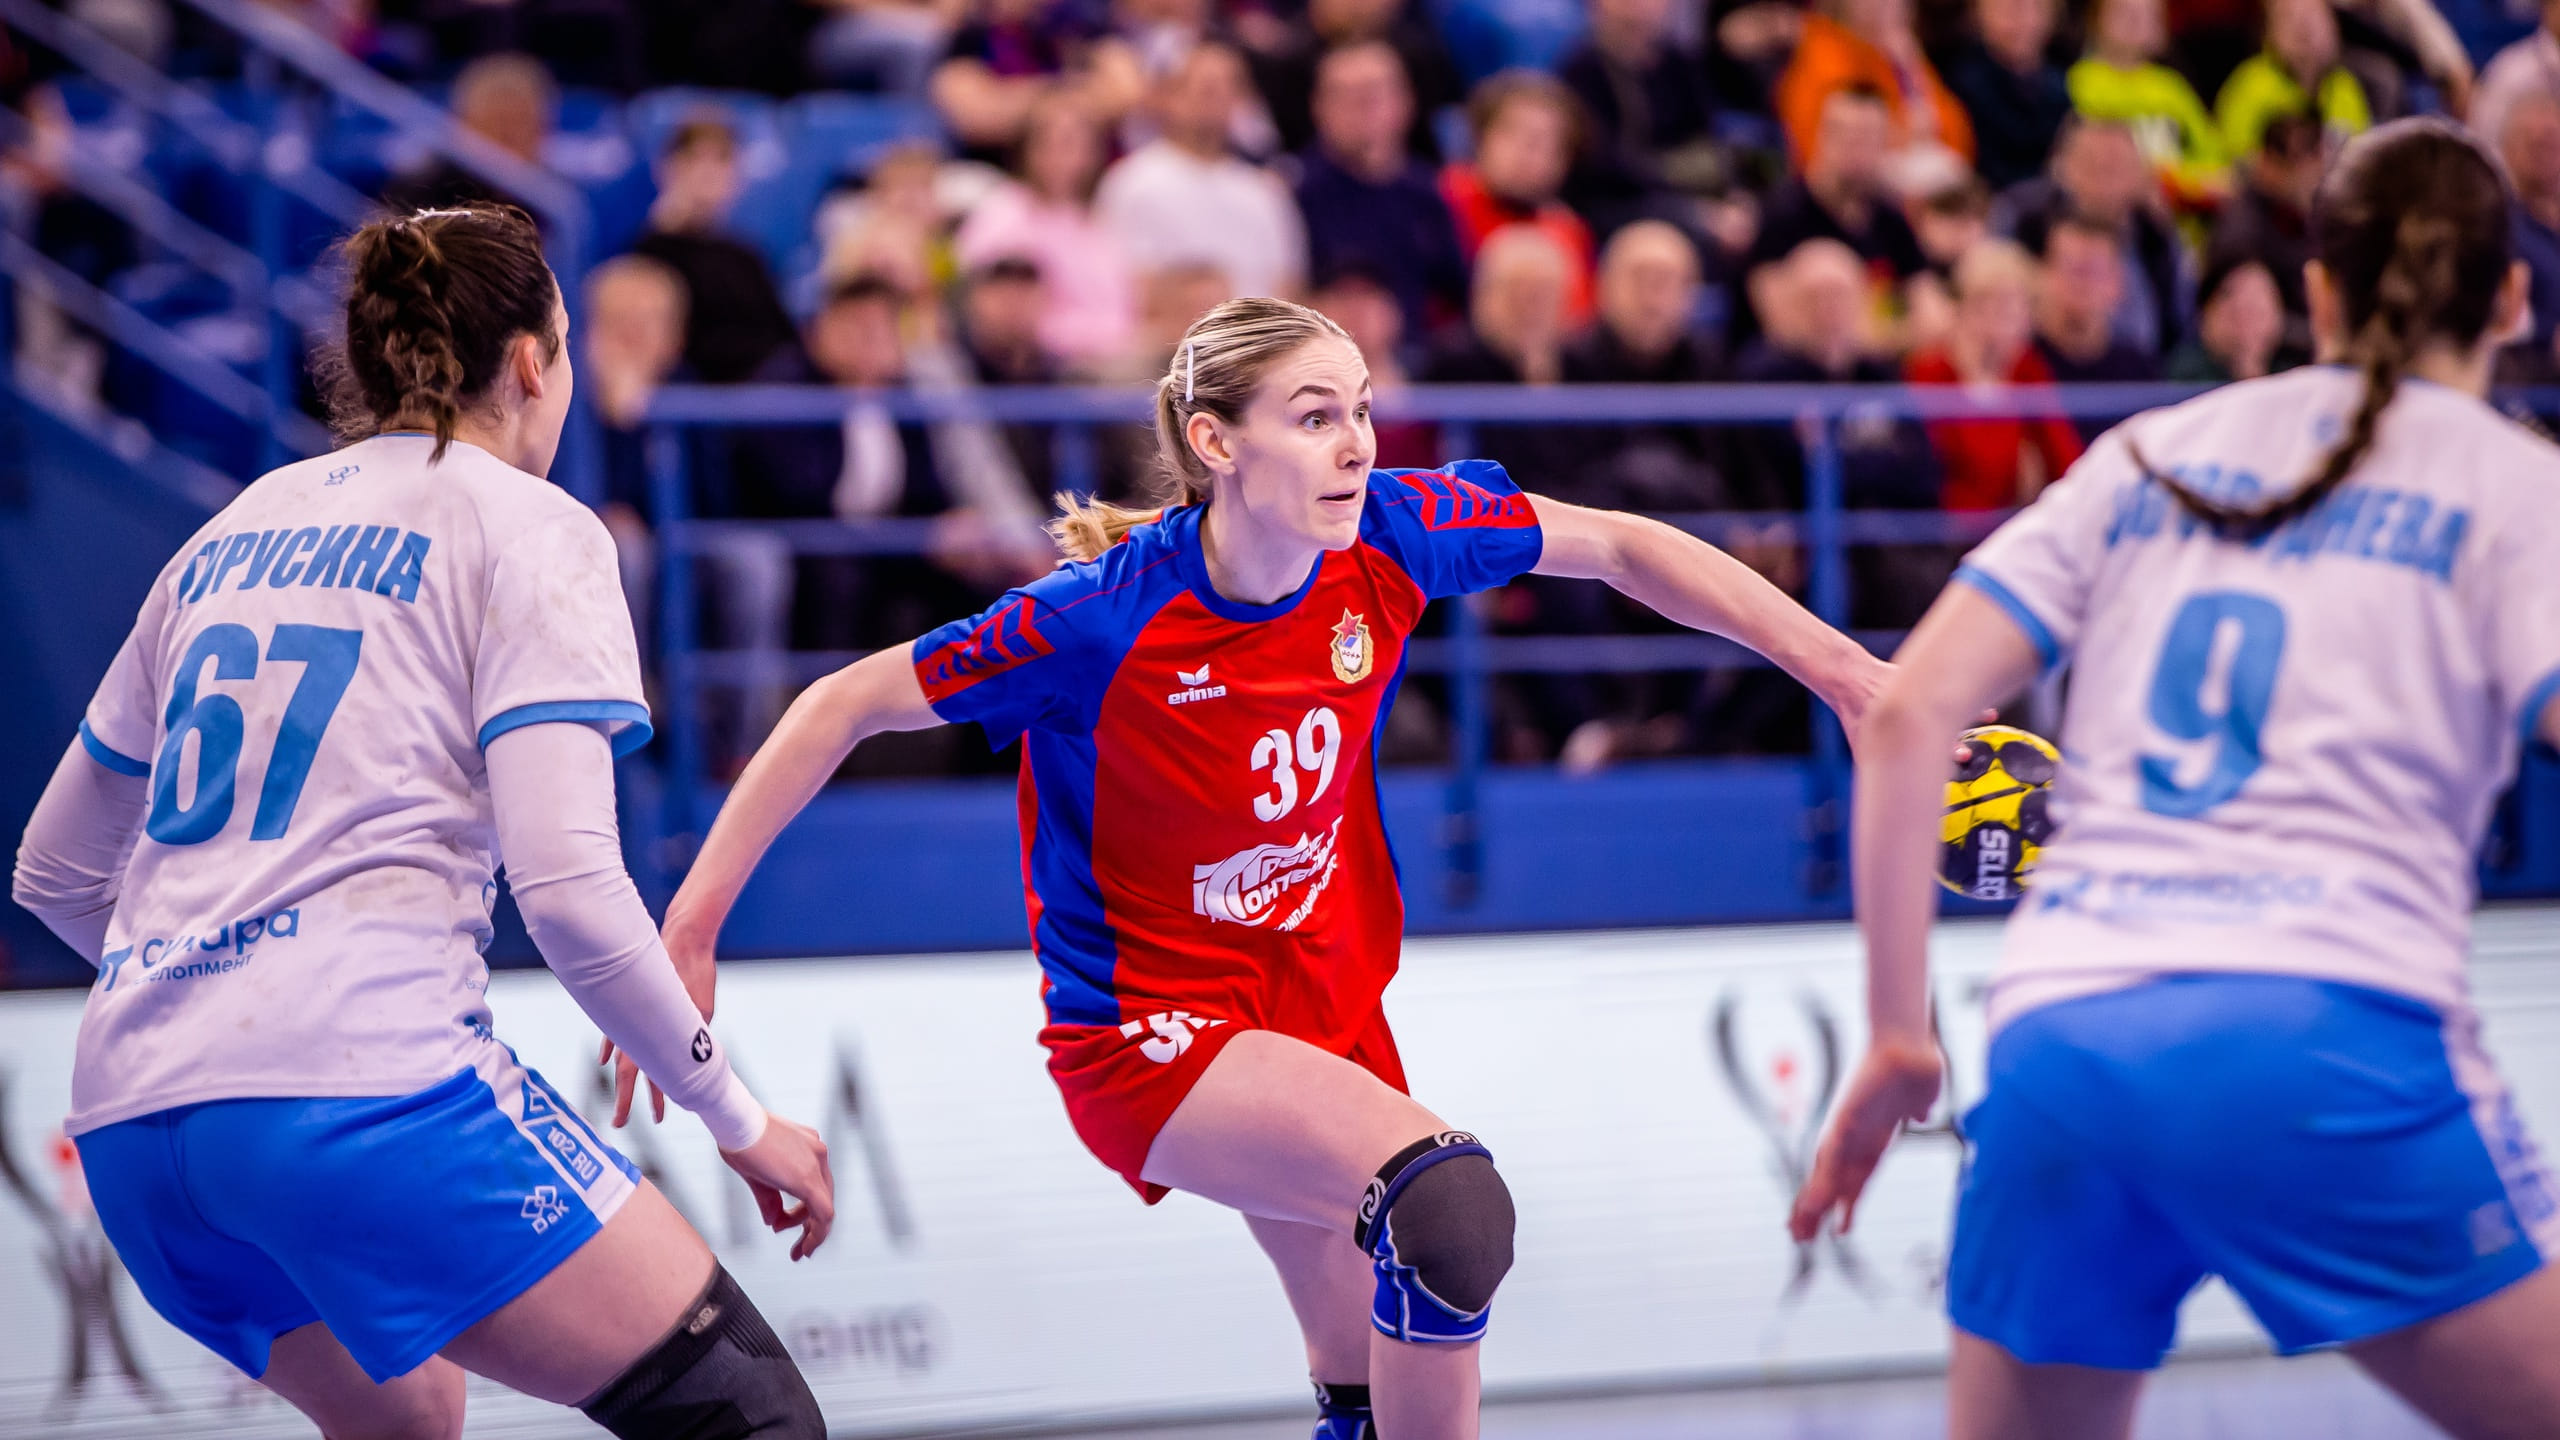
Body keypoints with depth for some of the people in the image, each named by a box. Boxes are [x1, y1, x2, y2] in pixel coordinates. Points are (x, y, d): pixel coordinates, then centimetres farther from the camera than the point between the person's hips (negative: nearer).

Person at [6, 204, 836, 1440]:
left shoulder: (233, 534, 22)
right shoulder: (525, 528, 3)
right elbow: (568, 886, -9)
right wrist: (739, 1120, 0)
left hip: (129, 1125, 8)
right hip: (367, 1084, -8)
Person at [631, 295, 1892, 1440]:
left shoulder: (1391, 535, -12)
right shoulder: (1102, 620, -24)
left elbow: (1617, 545, 2)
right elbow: (843, 708, -17)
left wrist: (1835, 667, 0)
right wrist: (689, 932, -20)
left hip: (1323, 999, 6)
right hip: (1149, 1033, -6)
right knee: (1445, 1197, -31)